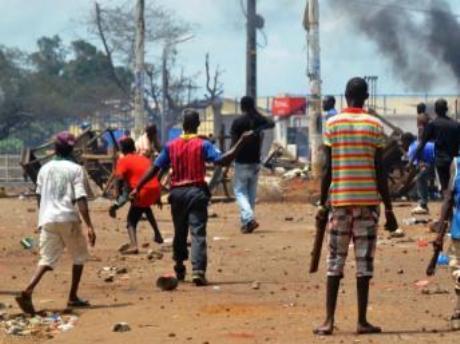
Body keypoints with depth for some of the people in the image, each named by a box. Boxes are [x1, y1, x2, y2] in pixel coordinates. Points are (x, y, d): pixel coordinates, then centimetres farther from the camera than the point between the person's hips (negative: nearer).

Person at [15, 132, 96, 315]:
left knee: (47, 259, 0)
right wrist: (89, 226, -14)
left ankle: (28, 291, -24)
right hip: (68, 219, -4)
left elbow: (39, 196, 19)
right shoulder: (75, 169, -2)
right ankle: (73, 297, 17)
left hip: (46, 219, 4)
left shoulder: (45, 169, 12)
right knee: (79, 256, 17)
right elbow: (80, 199, -11)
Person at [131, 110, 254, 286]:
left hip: (177, 192, 3)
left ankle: (179, 269, 31)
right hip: (196, 192, -3)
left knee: (179, 232, 18)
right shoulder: (203, 145, -5)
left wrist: (138, 187, 10)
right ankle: (198, 271, -22)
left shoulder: (171, 146, 5)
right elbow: (222, 160, -16)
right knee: (198, 233, -8)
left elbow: (154, 168, 5)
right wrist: (241, 143, -13)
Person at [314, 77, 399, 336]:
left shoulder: (333, 125, 1)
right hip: (368, 201, -1)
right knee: (365, 262, 3)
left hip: (339, 200, 1)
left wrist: (322, 204, 6)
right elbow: (380, 171, -3)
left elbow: (327, 169, -1)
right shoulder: (375, 126, -2)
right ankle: (362, 321, 3)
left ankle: (329, 321, -1)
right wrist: (389, 210, 2)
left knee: (335, 261, 5)